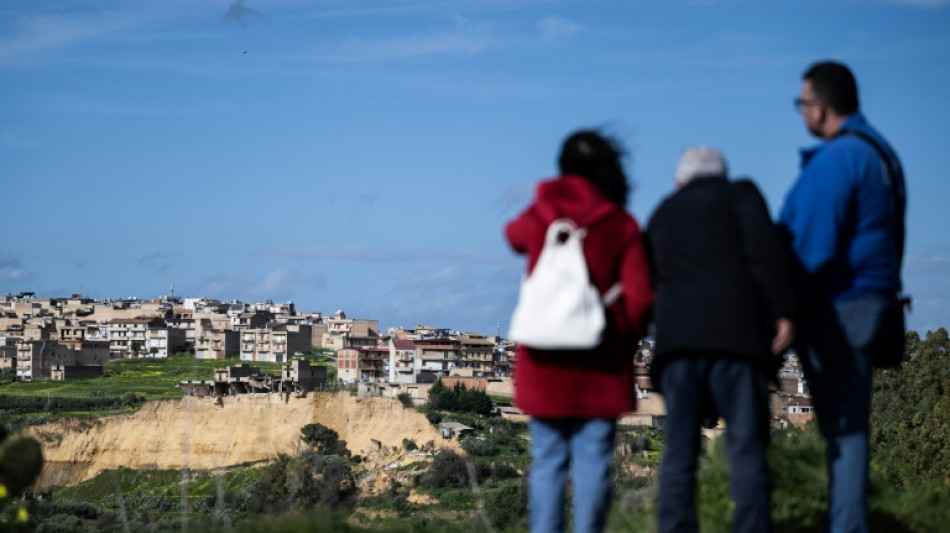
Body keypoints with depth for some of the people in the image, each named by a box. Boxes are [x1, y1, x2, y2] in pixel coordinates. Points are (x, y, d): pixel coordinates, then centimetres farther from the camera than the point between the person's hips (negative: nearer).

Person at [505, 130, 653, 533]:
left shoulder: (539, 216, 3)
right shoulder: (622, 226, -3)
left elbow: (514, 235, 28)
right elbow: (639, 298, -8)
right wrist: (625, 344, 8)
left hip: (545, 363, 2)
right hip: (601, 365, -2)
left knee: (547, 461, 6)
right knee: (593, 462, 1)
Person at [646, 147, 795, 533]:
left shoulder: (662, 215, 26)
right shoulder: (739, 195, 13)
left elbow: (647, 284, 23)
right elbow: (763, 248, -5)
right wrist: (783, 312, -8)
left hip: (675, 338, 3)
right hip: (735, 333, -3)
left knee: (678, 454, 2)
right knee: (747, 448, -3)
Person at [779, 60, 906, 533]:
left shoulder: (836, 160, -16)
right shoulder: (877, 151, 15)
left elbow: (813, 248, -20)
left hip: (838, 308, -9)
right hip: (870, 295, 9)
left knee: (842, 422, -6)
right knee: (847, 421, 12)